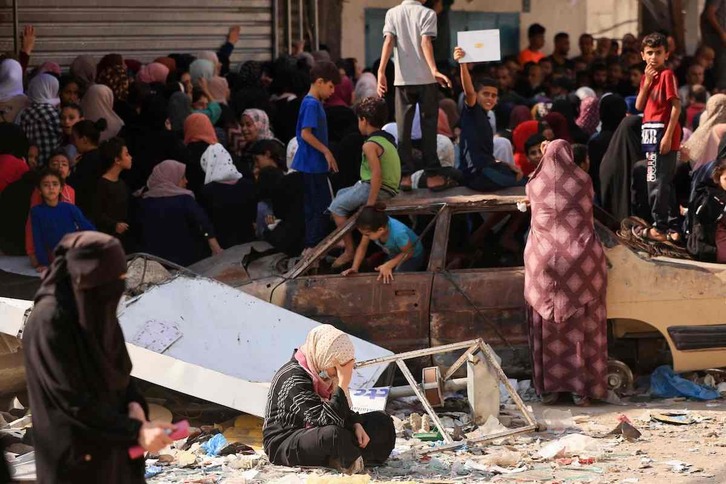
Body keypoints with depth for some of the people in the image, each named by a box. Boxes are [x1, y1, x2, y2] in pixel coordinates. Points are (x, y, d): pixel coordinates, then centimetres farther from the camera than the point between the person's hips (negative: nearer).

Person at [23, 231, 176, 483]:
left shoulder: (97, 309, 0)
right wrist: (135, 431, -25)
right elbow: (73, 401, -23)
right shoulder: (50, 323, -24)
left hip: (110, 441, 8)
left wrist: (134, 404, -8)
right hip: (75, 451, -8)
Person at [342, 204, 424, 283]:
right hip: (392, 255, 5)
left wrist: (388, 266, -33)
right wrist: (354, 268, -24)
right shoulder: (372, 227, -29)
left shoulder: (398, 233, -44)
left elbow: (408, 252, -25)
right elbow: (362, 247, -13)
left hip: (412, 257, -5)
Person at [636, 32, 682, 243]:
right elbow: (639, 106, 7)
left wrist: (668, 136, -20)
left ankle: (660, 227, -8)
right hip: (650, 135, 9)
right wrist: (647, 82, -4)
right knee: (665, 182, 12)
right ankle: (673, 227, 17)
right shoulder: (648, 76, 15)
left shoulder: (667, 75, -8)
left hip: (663, 134, -9)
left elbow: (676, 106, -14)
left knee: (657, 182, -10)